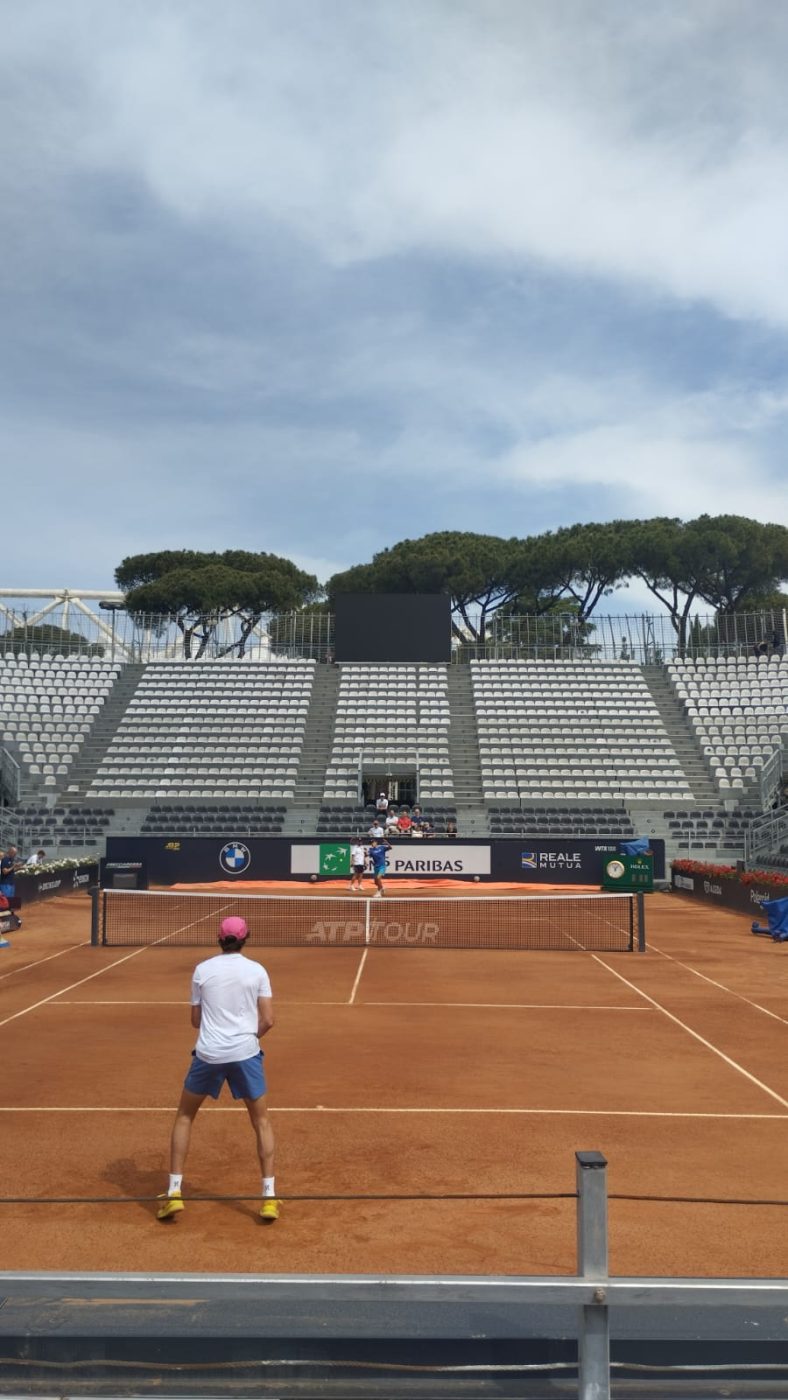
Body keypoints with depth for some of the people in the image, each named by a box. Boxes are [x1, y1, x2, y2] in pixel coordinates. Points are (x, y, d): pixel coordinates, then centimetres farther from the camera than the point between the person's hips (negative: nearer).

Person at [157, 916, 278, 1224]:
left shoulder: (202, 970, 3)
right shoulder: (257, 971, 1)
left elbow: (196, 1020, 9)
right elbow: (267, 1020, -2)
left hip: (208, 1053, 0)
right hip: (245, 1053, 0)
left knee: (184, 1118, 21)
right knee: (262, 1122, 16)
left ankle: (174, 1193, 15)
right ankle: (269, 1198, 10)